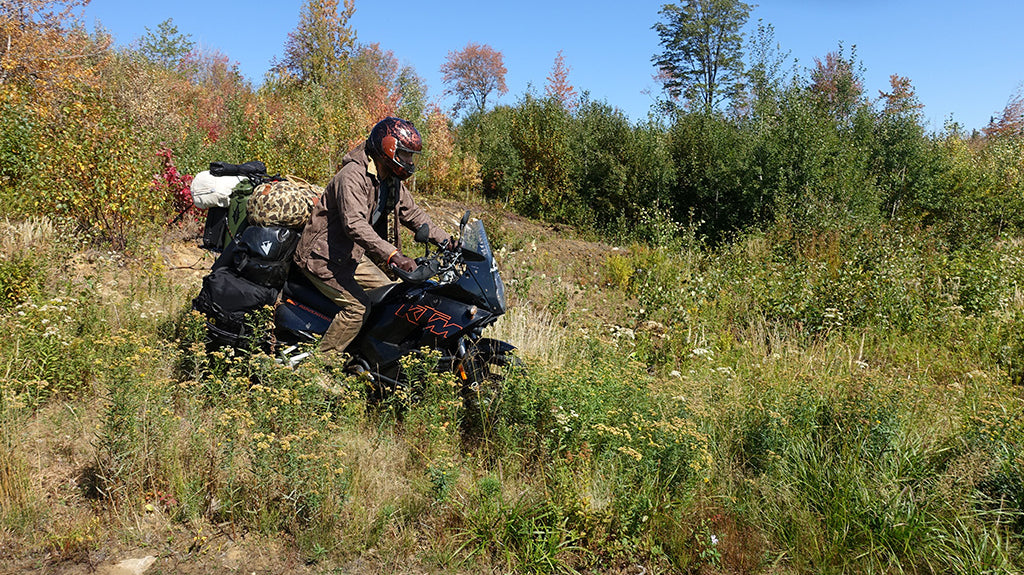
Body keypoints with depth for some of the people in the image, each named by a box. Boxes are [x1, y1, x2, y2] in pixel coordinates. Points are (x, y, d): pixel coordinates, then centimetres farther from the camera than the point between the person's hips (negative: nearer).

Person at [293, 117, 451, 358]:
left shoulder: (392, 182, 4)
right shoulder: (353, 175, -26)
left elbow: (412, 213, 13)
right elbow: (355, 224, -39)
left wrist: (446, 241, 1)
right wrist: (393, 255, -48)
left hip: (353, 255, 10)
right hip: (323, 255, -9)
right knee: (359, 306, -20)